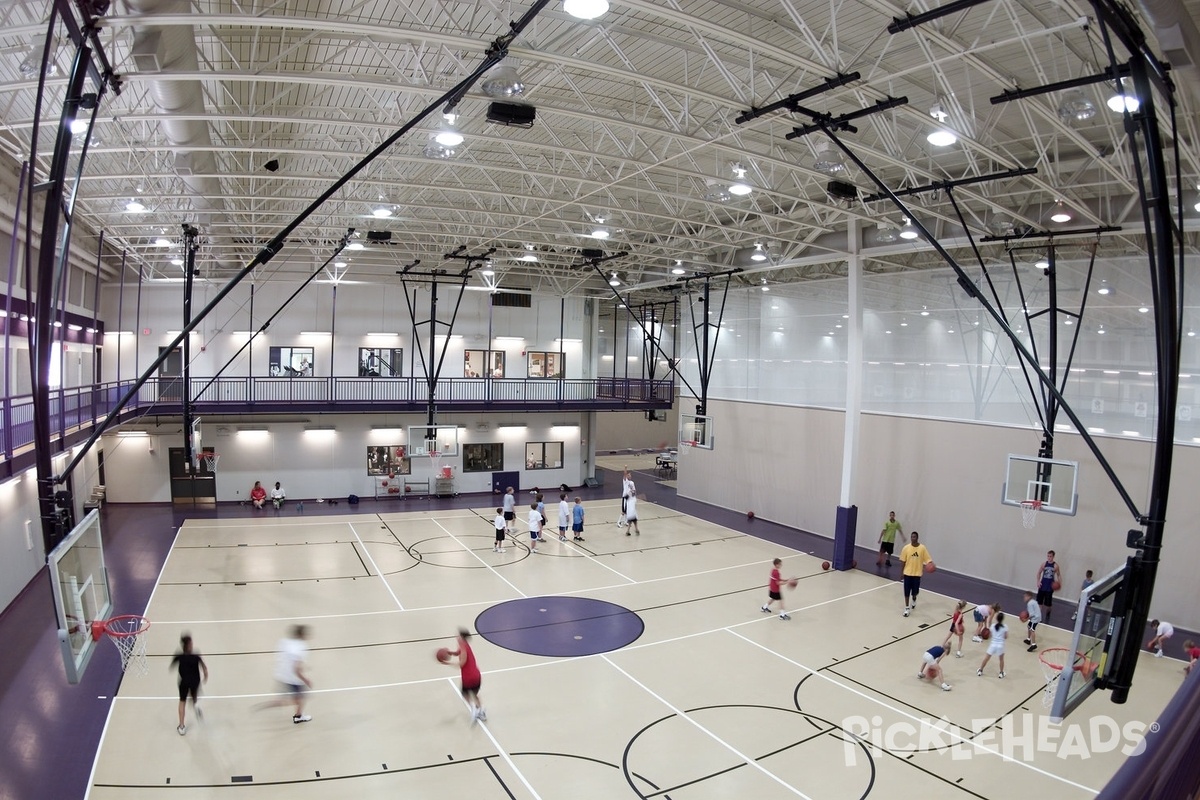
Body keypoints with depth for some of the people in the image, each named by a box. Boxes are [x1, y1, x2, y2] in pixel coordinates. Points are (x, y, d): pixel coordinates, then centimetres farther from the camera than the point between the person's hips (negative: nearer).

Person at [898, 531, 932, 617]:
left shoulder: (922, 548, -9)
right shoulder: (906, 548, -8)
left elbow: (927, 559, -7)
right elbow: (903, 561, -1)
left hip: (917, 573, 0)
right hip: (907, 573, 0)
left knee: (915, 591, 10)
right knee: (907, 591, 0)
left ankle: (914, 599, 45)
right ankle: (907, 608, 13)